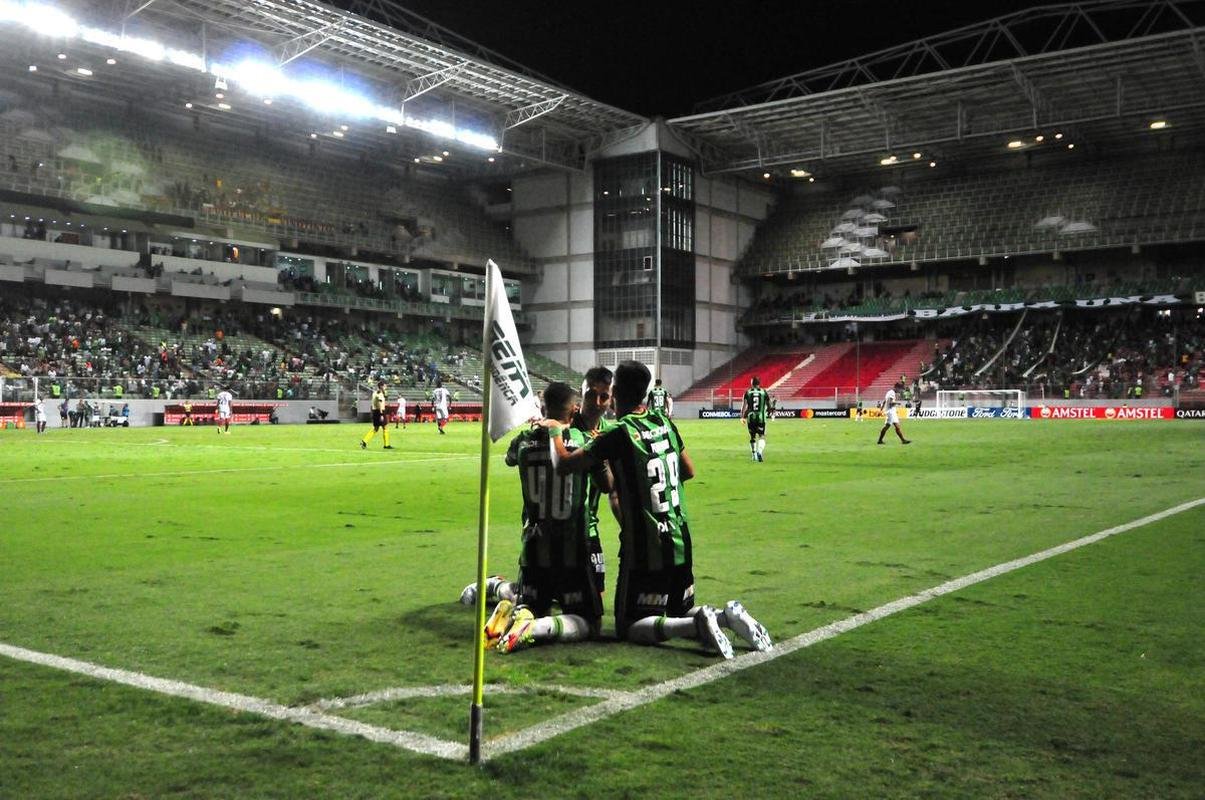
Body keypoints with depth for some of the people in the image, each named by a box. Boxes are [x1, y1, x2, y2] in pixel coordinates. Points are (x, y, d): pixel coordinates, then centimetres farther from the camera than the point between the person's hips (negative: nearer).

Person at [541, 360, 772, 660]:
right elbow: (689, 471, 18)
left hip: (645, 551, -7)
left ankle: (697, 625, -18)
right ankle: (726, 616, -5)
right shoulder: (665, 424, 4)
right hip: (680, 542, 7)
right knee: (681, 613, 23)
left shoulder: (619, 434, -17)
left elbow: (562, 464, -14)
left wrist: (555, 430, 4)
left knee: (629, 626, 4)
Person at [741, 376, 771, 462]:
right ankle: (759, 452, -26)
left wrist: (742, 417, -2)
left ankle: (754, 455, 24)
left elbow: (744, 405, -4)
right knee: (761, 436, -1)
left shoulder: (748, 392, 2)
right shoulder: (764, 392, 2)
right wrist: (767, 411, 30)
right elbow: (768, 406, 8)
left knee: (752, 437, 16)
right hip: (761, 417, -1)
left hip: (750, 417, 2)